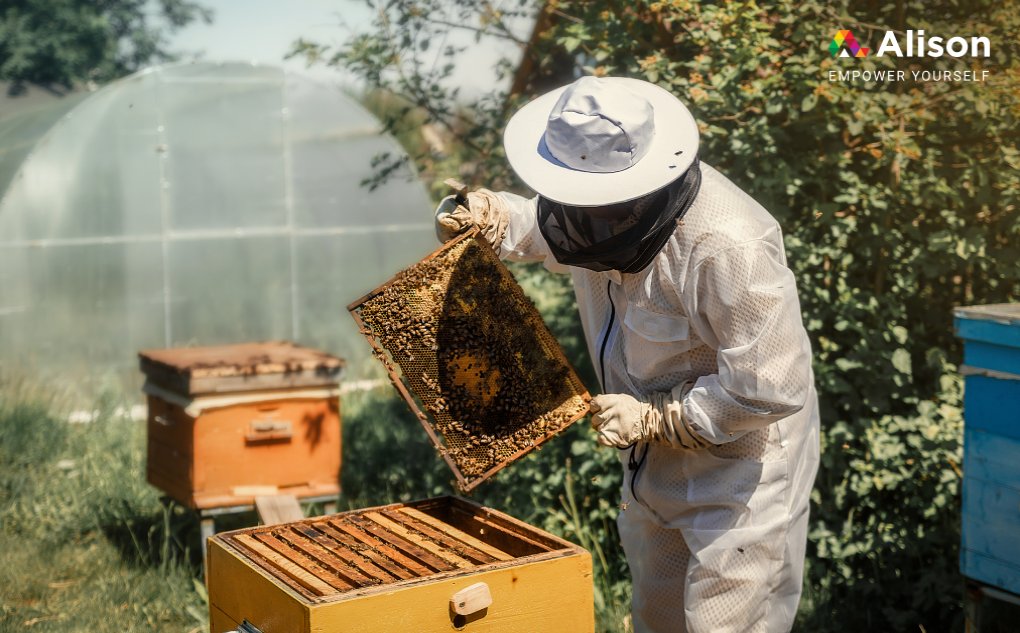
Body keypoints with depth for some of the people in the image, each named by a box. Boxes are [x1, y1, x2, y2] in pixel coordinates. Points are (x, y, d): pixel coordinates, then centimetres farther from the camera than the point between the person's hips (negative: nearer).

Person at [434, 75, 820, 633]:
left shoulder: (729, 247, -34)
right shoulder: (607, 210, -8)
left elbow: (767, 390, -31)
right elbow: (542, 226, 14)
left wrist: (650, 418, -23)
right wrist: (486, 218, -8)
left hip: (742, 463, -8)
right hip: (655, 462, 8)